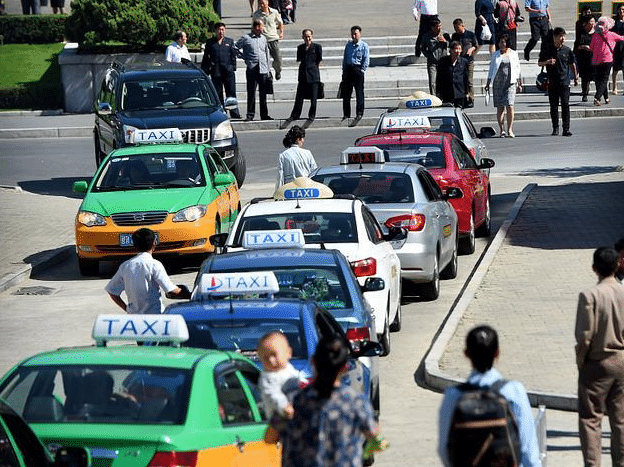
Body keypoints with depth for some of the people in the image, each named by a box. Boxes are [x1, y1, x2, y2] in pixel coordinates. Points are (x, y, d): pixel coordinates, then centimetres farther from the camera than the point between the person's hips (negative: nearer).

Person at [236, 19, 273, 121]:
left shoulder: (263, 38, 15)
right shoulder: (246, 38, -1)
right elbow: (236, 48, 4)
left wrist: (268, 68, 17)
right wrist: (245, 57, 1)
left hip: (263, 70, 4)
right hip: (252, 69, -4)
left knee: (263, 94, 6)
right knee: (251, 93, -4)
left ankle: (264, 114, 12)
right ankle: (250, 115, 0)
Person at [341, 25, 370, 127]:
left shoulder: (364, 46, 2)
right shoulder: (348, 45, 16)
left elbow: (366, 60, -2)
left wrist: (362, 71, -10)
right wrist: (344, 70, 9)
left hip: (358, 69, -5)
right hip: (348, 69, 5)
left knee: (359, 93, -6)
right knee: (346, 93, 4)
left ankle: (359, 114, -5)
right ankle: (346, 114, 11)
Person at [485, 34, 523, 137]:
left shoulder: (514, 54, 10)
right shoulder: (496, 55, 13)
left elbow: (517, 69, 14)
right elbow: (491, 69, 16)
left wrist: (519, 83, 13)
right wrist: (488, 83, 11)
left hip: (510, 83, -2)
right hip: (498, 82, 2)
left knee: (510, 106, -13)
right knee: (500, 107, -1)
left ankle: (510, 129, -8)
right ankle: (502, 130, 4)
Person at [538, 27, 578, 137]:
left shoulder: (567, 50, 4)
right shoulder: (547, 50, 2)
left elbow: (572, 64, 17)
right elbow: (539, 63, 11)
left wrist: (576, 77, 19)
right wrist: (547, 62, -10)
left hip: (564, 82, -1)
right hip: (552, 82, 1)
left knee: (565, 105, -7)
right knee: (553, 106, 5)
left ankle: (566, 129, -6)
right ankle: (555, 128, 14)